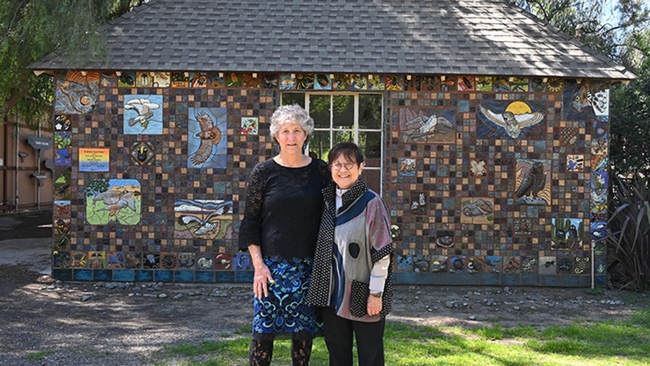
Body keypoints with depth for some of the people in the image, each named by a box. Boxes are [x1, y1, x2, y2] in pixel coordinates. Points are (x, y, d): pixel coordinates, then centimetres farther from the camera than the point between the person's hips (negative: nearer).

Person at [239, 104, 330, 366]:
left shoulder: (320, 171, 3)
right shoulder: (263, 172, -1)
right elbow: (251, 221, 1)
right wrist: (258, 264, -7)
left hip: (309, 265, 1)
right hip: (272, 264, -1)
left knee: (304, 329, 8)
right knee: (264, 330, 0)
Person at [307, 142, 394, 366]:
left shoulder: (371, 202, -12)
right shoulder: (327, 201, 6)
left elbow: (382, 252, -13)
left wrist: (376, 293, -14)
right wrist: (321, 287, 12)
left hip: (363, 293, -5)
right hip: (333, 293, 6)